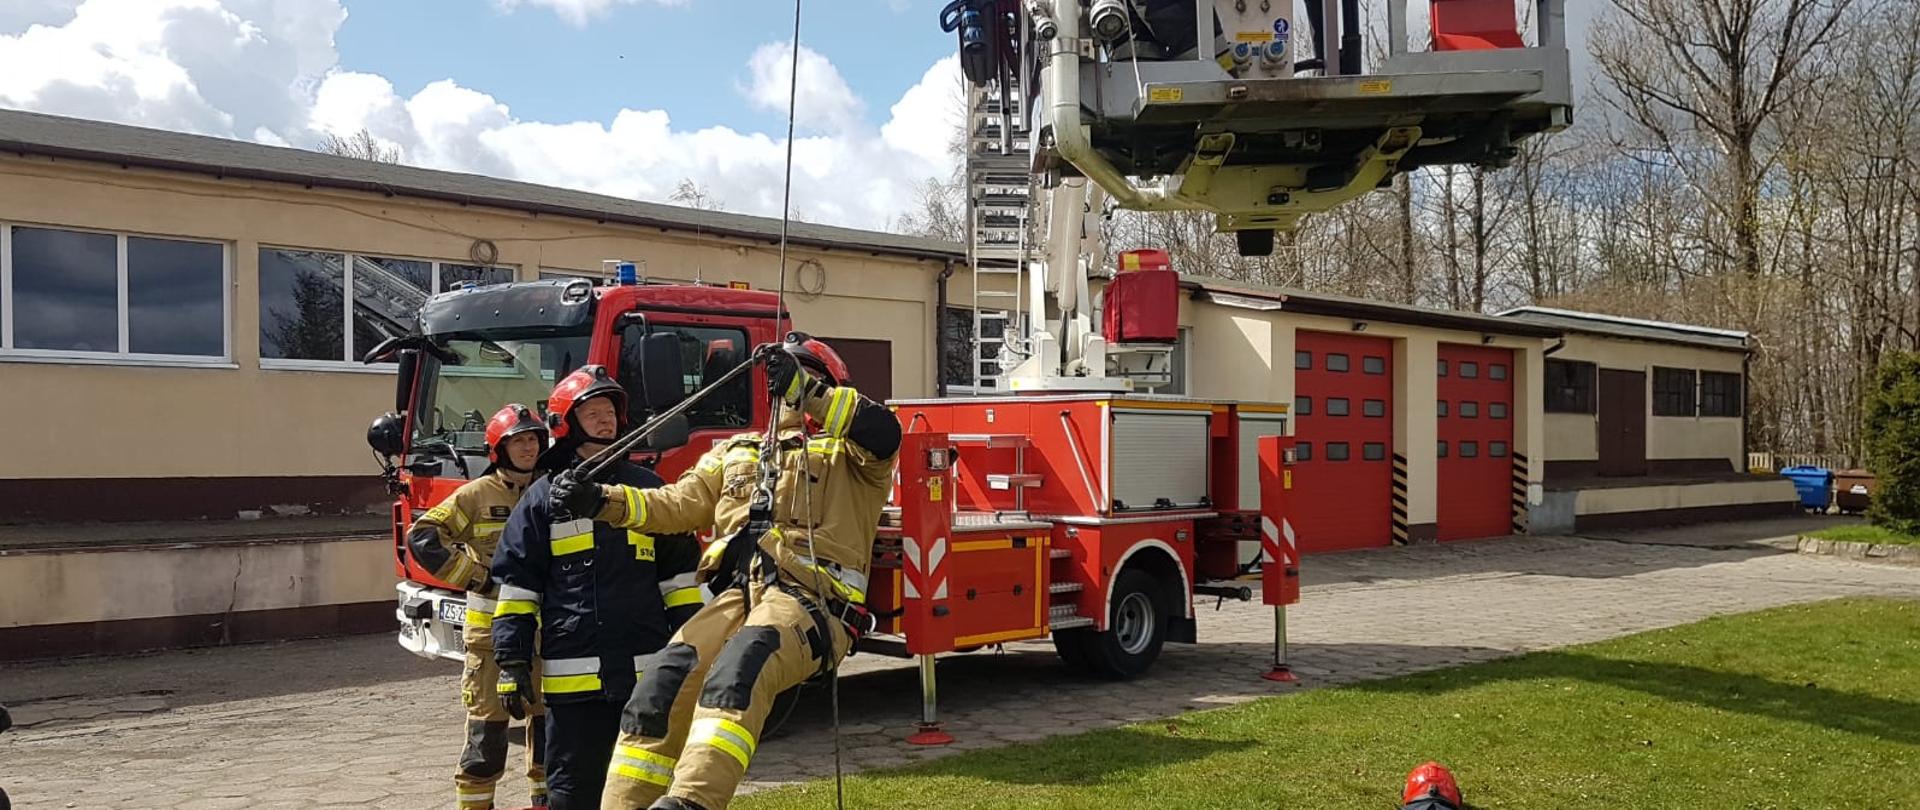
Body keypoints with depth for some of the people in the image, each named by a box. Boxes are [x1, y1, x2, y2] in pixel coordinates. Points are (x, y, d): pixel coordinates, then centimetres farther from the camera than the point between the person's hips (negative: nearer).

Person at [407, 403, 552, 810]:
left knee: (549, 716, 11)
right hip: (491, 628, -4)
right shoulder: (477, 495, -3)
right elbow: (422, 537, -6)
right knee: (488, 722, -2)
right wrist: (472, 574, -11)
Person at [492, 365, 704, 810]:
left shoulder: (647, 487, 10)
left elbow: (678, 572, 12)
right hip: (573, 676, -1)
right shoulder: (543, 497, 5)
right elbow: (517, 583, 4)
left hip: (647, 672, 2)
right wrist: (512, 661, -3)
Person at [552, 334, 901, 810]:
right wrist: (604, 502, 2)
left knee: (741, 664, -35)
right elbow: (678, 506, 18)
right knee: (665, 681, -17)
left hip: (812, 601, -5)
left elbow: (884, 432, -11)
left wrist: (809, 390, -20)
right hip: (741, 595, 5)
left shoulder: (850, 453, 14)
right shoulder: (738, 452, 30)